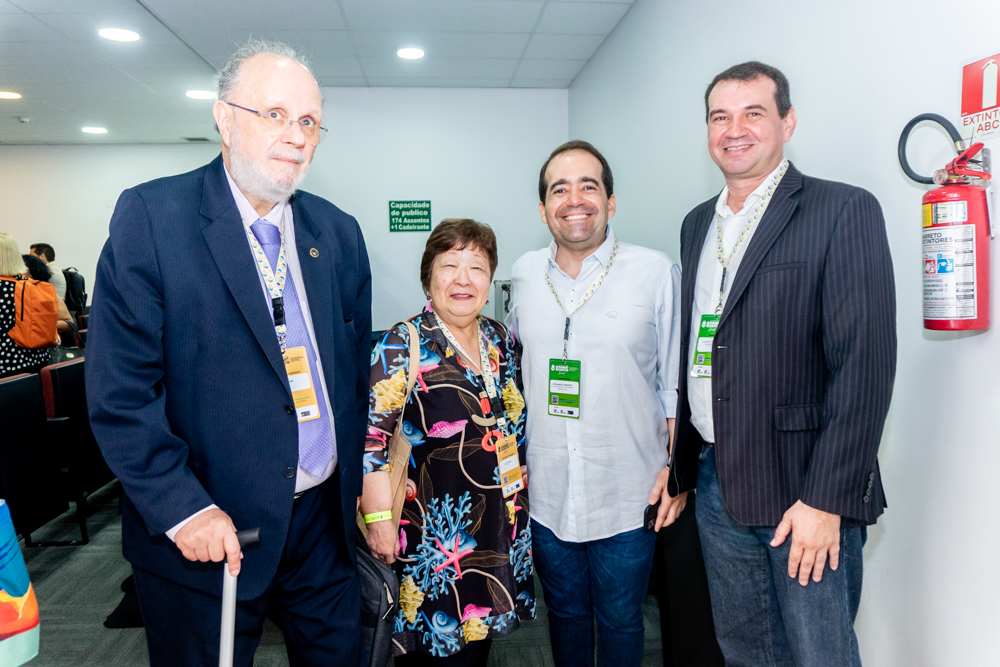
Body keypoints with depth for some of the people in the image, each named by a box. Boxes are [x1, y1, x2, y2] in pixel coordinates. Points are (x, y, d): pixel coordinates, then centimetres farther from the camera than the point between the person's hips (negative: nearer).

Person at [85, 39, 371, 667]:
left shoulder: (339, 231, 4)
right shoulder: (150, 216, -10)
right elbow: (119, 389, -13)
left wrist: (363, 474, 9)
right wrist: (182, 508, -17)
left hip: (325, 519, 5)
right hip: (207, 531, -4)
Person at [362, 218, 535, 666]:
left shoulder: (501, 340, 5)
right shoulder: (402, 347, -13)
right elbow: (369, 437, -15)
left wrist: (520, 493, 17)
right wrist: (379, 519, -16)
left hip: (501, 529, 6)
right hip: (434, 536, -6)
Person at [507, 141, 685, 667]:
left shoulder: (656, 273, -9)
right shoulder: (524, 274, 2)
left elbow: (677, 384, -3)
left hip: (628, 498, -2)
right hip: (546, 494, 3)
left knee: (620, 621, 16)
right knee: (565, 613, 22)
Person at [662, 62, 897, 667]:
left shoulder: (844, 211, -8)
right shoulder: (699, 224, 12)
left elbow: (864, 363, -15)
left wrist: (826, 499, -18)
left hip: (808, 493, -5)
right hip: (717, 485, 6)